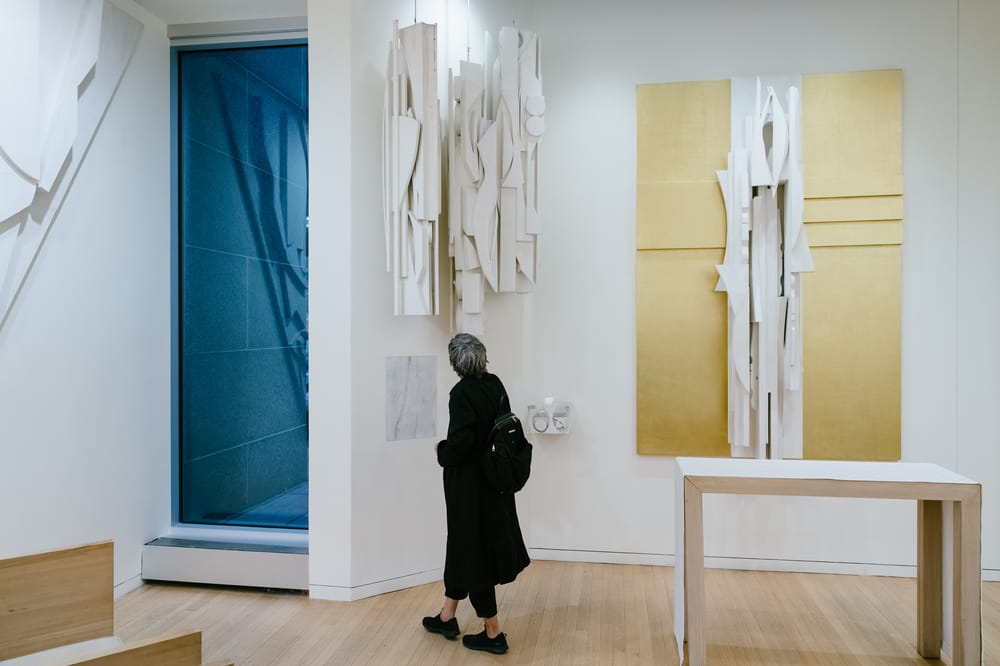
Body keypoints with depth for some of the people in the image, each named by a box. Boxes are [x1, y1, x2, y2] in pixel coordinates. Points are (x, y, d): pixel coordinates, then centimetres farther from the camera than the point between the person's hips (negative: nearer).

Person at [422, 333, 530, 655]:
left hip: (469, 483, -8)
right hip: (493, 478, 8)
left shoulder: (462, 393, -20)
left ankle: (493, 633, 16)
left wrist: (442, 453, -7)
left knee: (472, 550, 5)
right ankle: (447, 617, 35)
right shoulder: (495, 384, 2)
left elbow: (461, 441, -27)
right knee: (463, 546, 20)